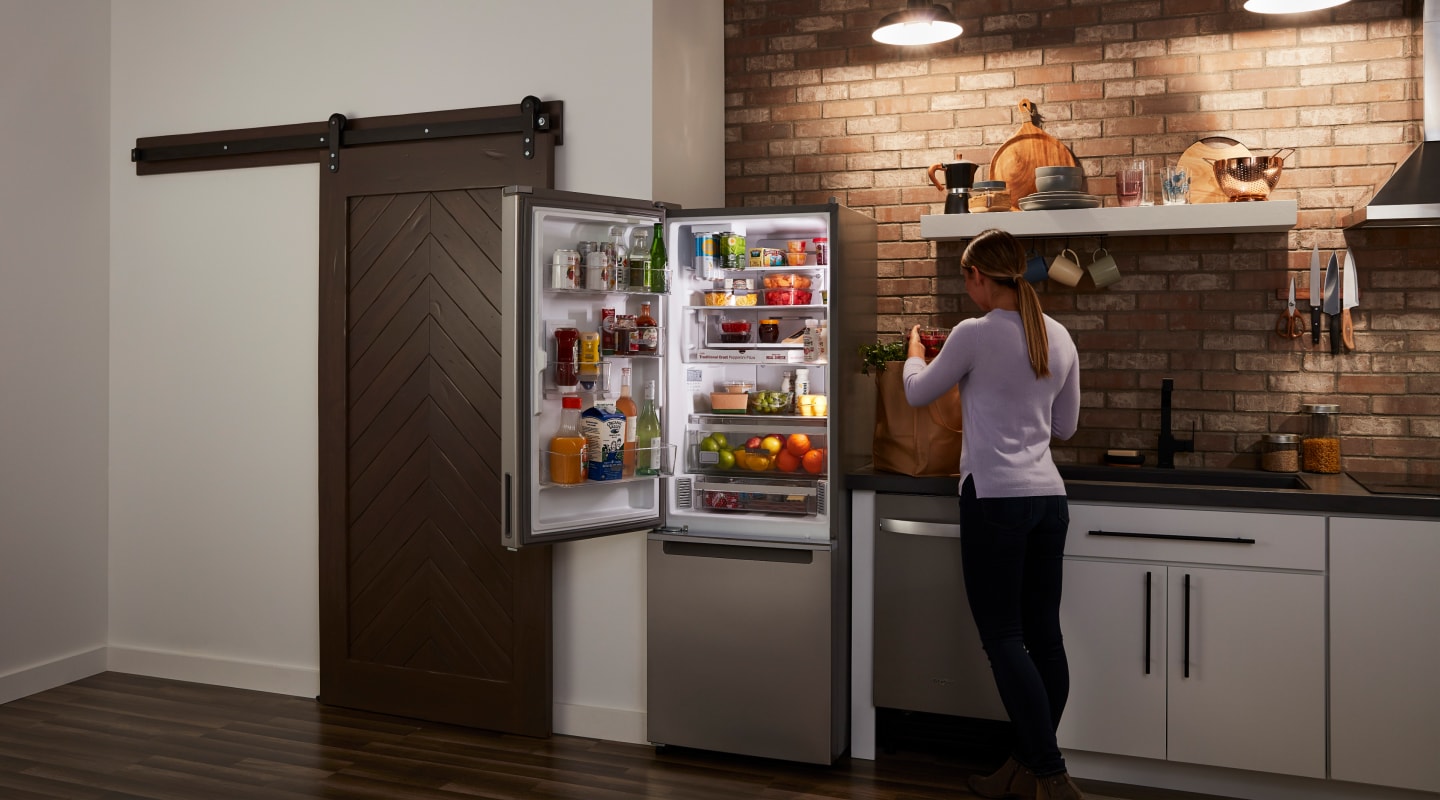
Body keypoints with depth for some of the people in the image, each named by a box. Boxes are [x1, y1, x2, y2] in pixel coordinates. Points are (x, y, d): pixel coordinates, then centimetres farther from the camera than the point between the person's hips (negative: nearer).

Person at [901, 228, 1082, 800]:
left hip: (995, 499, -7)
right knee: (1043, 635, 9)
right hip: (1048, 496, 7)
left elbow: (918, 393, 6)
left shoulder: (975, 335, -9)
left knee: (1003, 638, -1)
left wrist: (914, 349, 25)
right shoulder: (1059, 337, 10)